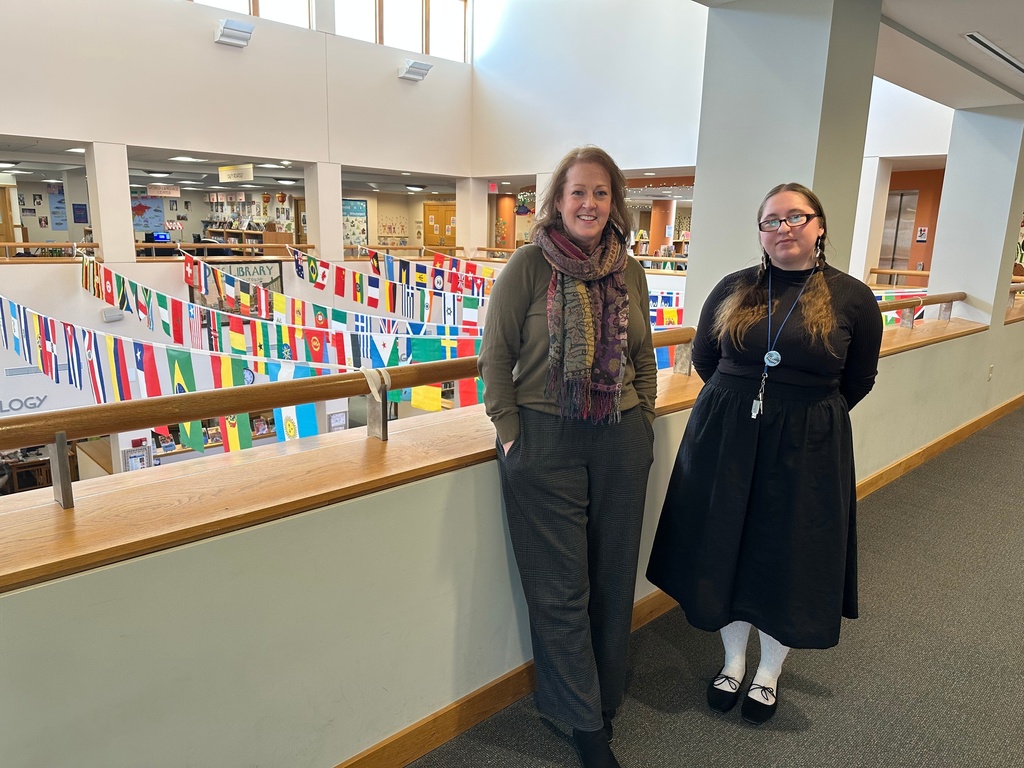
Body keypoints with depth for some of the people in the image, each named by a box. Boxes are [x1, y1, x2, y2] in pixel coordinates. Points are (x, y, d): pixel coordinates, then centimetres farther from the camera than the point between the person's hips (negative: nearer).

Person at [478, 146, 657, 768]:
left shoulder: (630, 272, 5)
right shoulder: (529, 265, -7)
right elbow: (496, 354, -5)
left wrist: (643, 420, 9)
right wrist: (510, 432, -7)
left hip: (621, 442, 4)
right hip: (545, 441, -4)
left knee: (613, 578, 15)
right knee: (561, 589, 6)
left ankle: (606, 698, 38)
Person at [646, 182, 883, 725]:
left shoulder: (852, 298, -3)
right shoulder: (732, 290, 0)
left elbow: (857, 382, 7)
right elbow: (703, 360, 11)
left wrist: (802, 416, 10)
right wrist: (743, 403, 13)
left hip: (806, 450, -1)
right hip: (725, 439, 2)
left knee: (788, 558, 10)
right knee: (725, 547, 11)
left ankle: (769, 674, 34)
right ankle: (733, 661, 34)